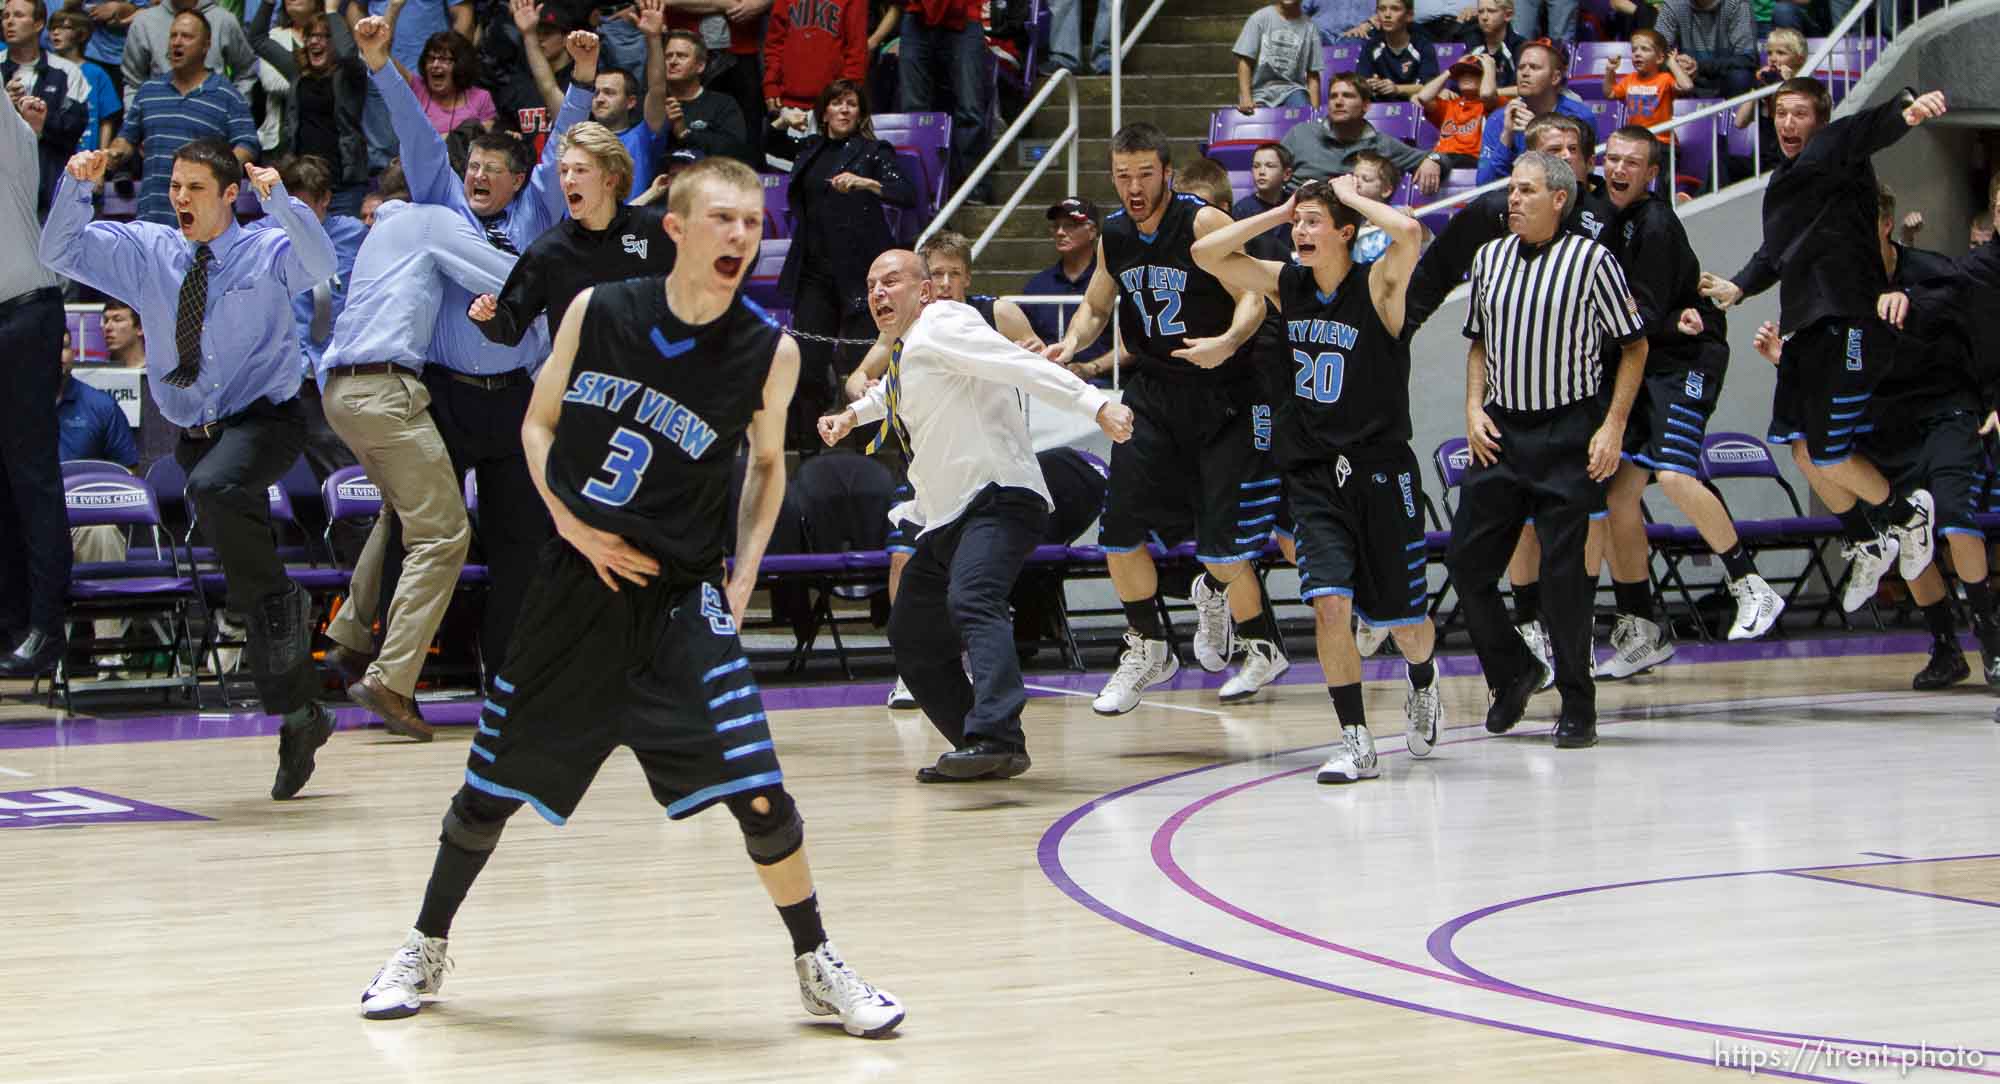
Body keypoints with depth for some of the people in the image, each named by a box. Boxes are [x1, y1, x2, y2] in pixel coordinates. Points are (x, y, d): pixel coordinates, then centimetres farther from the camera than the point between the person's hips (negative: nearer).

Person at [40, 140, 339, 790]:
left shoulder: (268, 252, -5)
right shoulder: (147, 251, 6)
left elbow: (320, 264, -26)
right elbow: (60, 254, 2)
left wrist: (277, 199, -40)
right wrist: (76, 188, -14)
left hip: (264, 420, -5)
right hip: (194, 433, 5)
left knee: (212, 487, -38)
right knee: (247, 585, 9)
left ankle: (281, 607, -16)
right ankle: (301, 718, 22)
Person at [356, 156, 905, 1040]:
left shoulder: (769, 351, -6)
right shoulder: (598, 312, -5)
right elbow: (540, 423, 8)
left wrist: (743, 575, 1)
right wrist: (573, 523, -7)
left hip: (679, 600, -1)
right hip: (577, 586, 1)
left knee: (758, 792, -12)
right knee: (491, 789, 9)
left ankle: (816, 966, 7)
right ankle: (425, 951, 31)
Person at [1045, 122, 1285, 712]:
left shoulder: (1204, 223, -15)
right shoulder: (1113, 235, 4)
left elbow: (1252, 297, -20)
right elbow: (1096, 307, 18)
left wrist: (1228, 342, -40)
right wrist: (1070, 344, -3)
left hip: (1222, 395, -5)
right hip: (1152, 392, 5)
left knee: (1220, 545, -8)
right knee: (1119, 530, -3)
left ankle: (1263, 647, 18)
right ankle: (1147, 649, 18)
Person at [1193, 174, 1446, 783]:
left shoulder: (1376, 286, -9)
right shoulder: (1286, 285, 5)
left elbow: (1409, 233, -30)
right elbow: (1206, 253, 5)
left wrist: (1351, 195, -14)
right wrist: (1278, 212, 0)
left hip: (1381, 470, -3)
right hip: (1315, 478, 3)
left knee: (1403, 617, 8)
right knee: (1329, 603, -16)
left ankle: (1423, 684, 43)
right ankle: (1356, 745, -8)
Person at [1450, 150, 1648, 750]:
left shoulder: (1591, 261, -7)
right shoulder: (1490, 258, 8)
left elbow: (1634, 345, -2)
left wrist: (1613, 426, -9)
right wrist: (1474, 409, 4)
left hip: (1568, 432, -5)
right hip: (1501, 431, 5)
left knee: (1563, 570, -5)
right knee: (1466, 560, 2)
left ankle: (1578, 709, 6)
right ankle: (1513, 672, 24)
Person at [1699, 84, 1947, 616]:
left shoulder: (1834, 149, -6)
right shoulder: (1786, 178, 20)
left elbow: (1869, 128, -29)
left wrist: (1907, 110, -51)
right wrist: (1740, 285, 15)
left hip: (1846, 322, -9)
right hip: (1805, 324, 9)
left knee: (1827, 456, -7)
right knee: (1802, 449, 11)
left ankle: (1905, 513, 19)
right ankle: (1866, 545, 28)